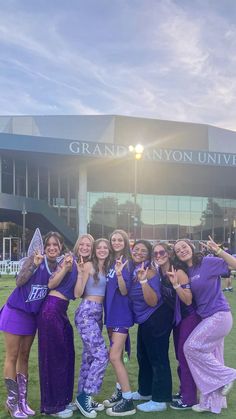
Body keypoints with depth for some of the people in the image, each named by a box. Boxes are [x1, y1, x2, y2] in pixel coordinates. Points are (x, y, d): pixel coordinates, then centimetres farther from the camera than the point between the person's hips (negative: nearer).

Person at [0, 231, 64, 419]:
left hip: (33, 315, 5)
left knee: (24, 356, 13)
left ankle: (22, 400, 20)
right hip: (16, 311, -5)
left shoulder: (59, 266, 0)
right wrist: (34, 264, -36)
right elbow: (19, 281, -23)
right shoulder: (35, 259, -16)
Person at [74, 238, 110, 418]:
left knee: (89, 356, 11)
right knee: (102, 355, -13)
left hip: (98, 313, 8)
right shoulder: (89, 265, -8)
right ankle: (84, 395, -3)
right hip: (86, 312, -8)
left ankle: (84, 396, 20)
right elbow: (77, 294, -12)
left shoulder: (106, 268, 14)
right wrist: (80, 273, -24)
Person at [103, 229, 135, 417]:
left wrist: (119, 274, -34)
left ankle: (128, 401, -5)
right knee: (117, 356, 16)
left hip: (122, 314, -8)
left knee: (115, 356, -10)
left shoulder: (127, 262, -12)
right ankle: (120, 391, 29)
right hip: (111, 312, 8)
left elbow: (125, 291, -18)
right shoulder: (110, 262, 9)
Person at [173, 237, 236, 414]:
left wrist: (218, 251, -29)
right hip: (206, 317, 8)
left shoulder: (207, 262, -12)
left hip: (219, 315, -8)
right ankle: (212, 402, 22)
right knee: (211, 358, 12)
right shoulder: (186, 272, 9)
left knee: (191, 347, -8)